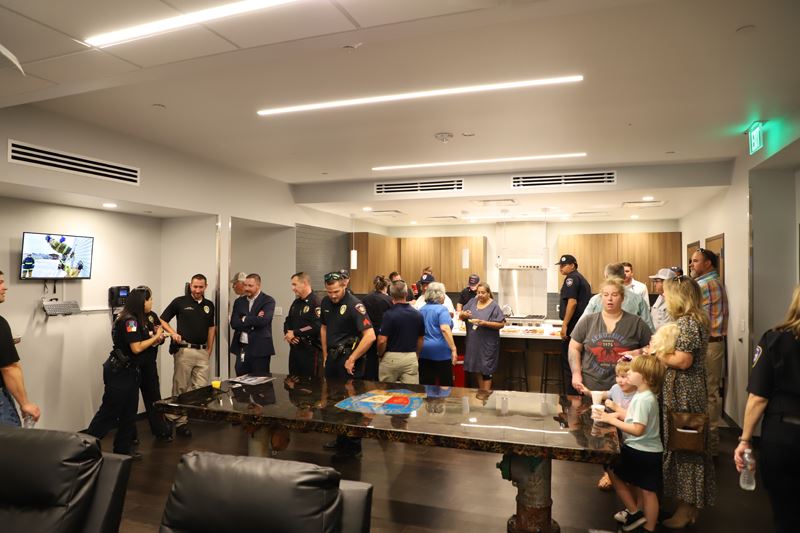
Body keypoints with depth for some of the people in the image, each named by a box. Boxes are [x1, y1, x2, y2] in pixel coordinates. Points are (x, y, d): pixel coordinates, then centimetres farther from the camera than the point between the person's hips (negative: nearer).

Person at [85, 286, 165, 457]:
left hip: (129, 371, 10)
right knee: (109, 411, -1)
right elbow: (136, 348, -22)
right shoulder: (129, 320, -20)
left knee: (129, 412, 13)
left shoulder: (136, 319, 9)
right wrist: (156, 337, -14)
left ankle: (123, 448, 22)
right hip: (118, 372, -10)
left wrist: (156, 337, 0)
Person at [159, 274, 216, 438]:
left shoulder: (209, 305, 11)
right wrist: (173, 333, -13)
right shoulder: (179, 302, -1)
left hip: (203, 351, 4)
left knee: (202, 387, 2)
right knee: (181, 388, 1)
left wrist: (209, 349, 13)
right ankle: (179, 421, 12)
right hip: (185, 349, -4)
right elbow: (162, 320, 4)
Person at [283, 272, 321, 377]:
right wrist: (288, 334, -4)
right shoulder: (296, 303, 15)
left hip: (310, 351, -8)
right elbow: (287, 322, 19)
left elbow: (316, 327, -23)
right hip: (294, 349, 8)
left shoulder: (316, 302, -13)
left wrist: (295, 333, -14)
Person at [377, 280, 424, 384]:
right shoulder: (418, 315, 2)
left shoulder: (389, 314, -13)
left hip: (391, 358, -3)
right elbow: (420, 340, 11)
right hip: (411, 357, 3)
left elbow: (382, 341, -15)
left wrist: (380, 355, 4)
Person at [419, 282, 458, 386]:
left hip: (424, 351, 6)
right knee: (446, 384, 5)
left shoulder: (422, 310, 11)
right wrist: (453, 349, -20)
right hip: (441, 351, -6)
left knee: (426, 384, 9)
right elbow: (445, 329, -20)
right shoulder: (441, 309, -9)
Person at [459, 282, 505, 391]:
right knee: (478, 369, 15)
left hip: (487, 344, -5)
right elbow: (460, 317, 10)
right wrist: (463, 315, -13)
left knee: (486, 370, 1)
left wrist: (484, 323, -23)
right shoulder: (472, 301, 6)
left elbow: (501, 324, -12)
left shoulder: (494, 306, -8)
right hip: (473, 342, 5)